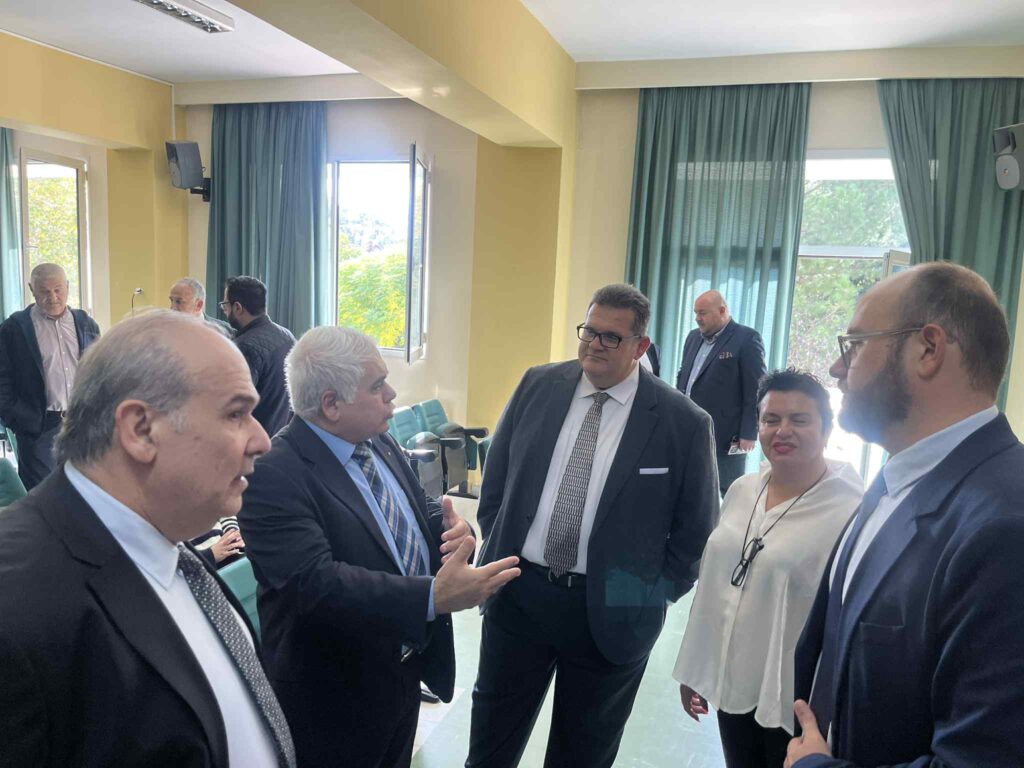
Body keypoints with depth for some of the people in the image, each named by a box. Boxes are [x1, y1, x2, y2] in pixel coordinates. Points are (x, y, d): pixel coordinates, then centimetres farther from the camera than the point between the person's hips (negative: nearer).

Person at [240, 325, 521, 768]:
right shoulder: (274, 475, -25)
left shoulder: (380, 444, 1)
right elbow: (314, 582, -34)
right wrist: (434, 597, -41)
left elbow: (419, 511, 9)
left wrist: (453, 529, -15)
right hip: (333, 697, -7)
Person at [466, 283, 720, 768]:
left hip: (610, 612, -2)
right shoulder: (538, 386, -1)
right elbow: (495, 480, 8)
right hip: (517, 594, 3)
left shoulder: (684, 422, -10)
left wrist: (658, 593, -6)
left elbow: (696, 529, -2)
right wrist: (498, 548, 2)